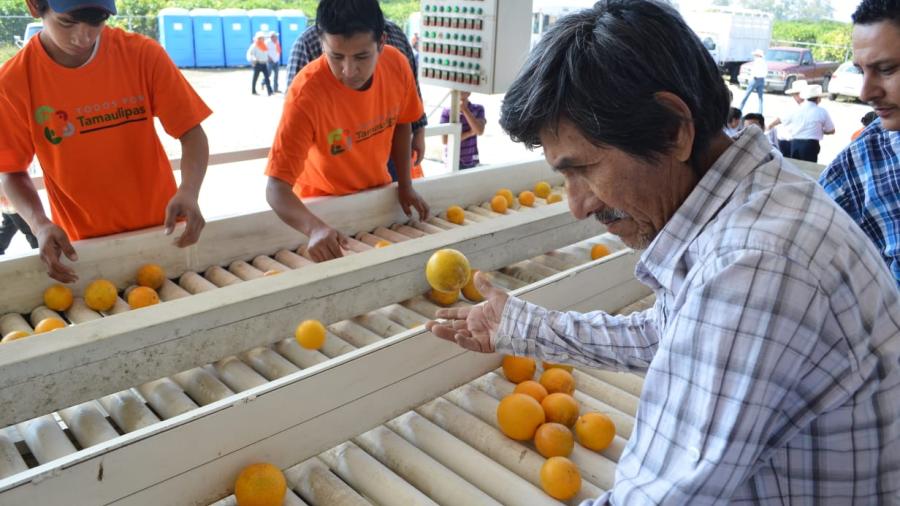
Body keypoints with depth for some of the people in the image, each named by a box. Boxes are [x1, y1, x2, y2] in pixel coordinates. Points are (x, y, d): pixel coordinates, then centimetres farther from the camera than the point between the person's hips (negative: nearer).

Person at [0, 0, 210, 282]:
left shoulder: (143, 54, -13)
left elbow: (191, 131, -10)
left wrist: (189, 191, -28)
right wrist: (39, 224, -21)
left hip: (162, 231, 1)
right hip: (85, 246, 0)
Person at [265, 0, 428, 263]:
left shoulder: (396, 64, -17)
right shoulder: (305, 95, -31)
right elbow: (277, 188, -33)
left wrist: (405, 185, -3)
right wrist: (315, 228, -50)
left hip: (378, 195, 4)